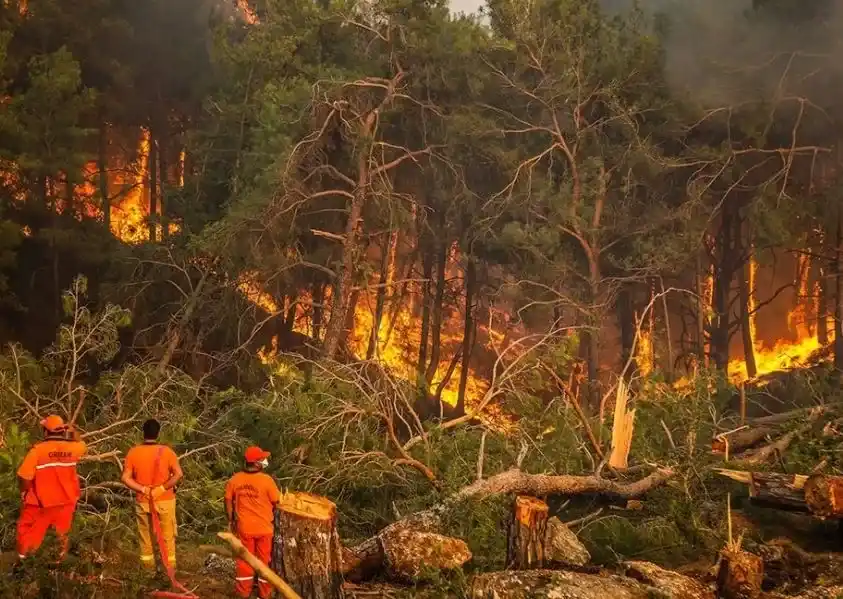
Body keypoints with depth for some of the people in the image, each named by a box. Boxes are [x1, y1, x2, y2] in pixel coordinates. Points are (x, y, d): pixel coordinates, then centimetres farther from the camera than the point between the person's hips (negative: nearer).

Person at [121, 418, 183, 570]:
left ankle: (148, 568, 20)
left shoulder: (133, 452, -4)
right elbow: (178, 474, -18)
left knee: (145, 537, 14)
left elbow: (125, 478, -8)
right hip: (164, 501, -1)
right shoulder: (166, 451, -9)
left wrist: (143, 489, -8)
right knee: (167, 536, 10)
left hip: (142, 502, 2)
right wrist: (163, 488, -13)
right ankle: (169, 567, 14)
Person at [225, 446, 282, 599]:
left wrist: (231, 520, 16)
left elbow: (228, 500, 2)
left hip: (244, 527, 3)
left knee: (244, 559, 15)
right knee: (264, 560, 12)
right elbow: (276, 502, -10)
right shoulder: (266, 480, -18)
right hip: (264, 528, -3)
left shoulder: (235, 479, -7)